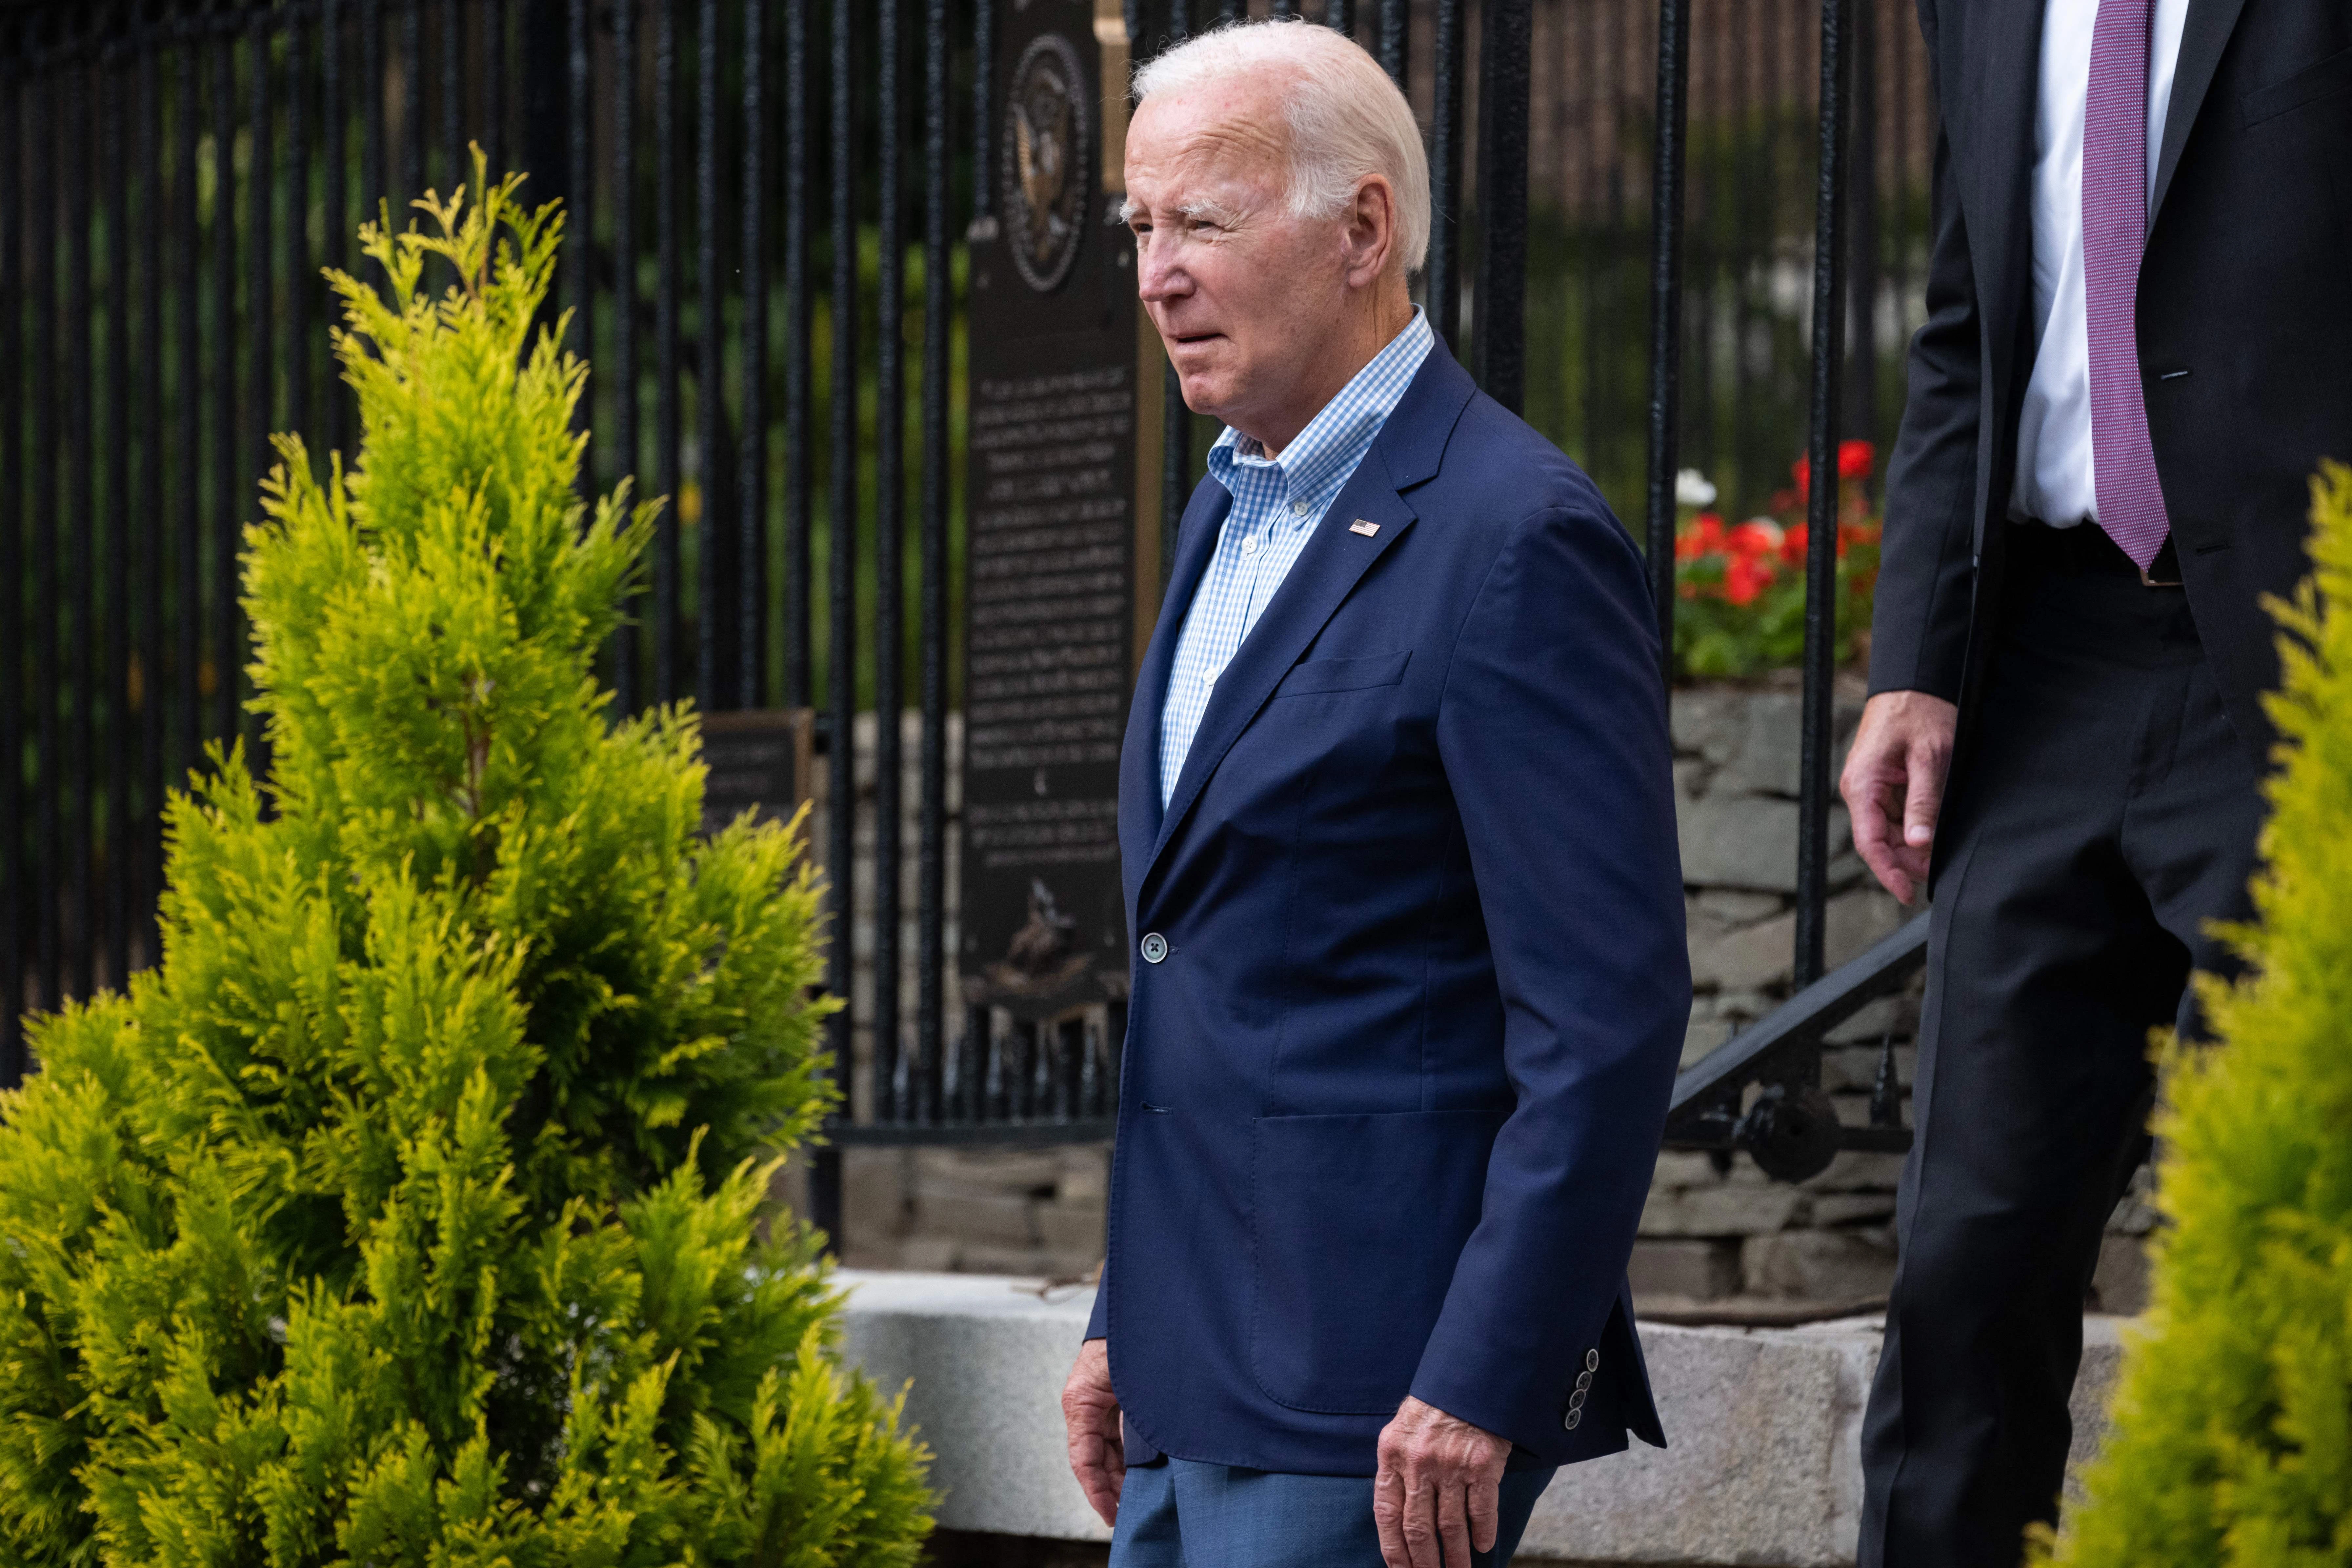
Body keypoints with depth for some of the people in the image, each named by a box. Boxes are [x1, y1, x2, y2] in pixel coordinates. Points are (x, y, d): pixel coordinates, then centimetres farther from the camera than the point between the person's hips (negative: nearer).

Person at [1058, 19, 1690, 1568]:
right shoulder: (1236, 516, 16)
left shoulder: (1516, 539, -14)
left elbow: (1607, 1016, -18)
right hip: (1207, 1367, 9)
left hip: (1378, 1389, -9)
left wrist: (1485, 1383, -21)